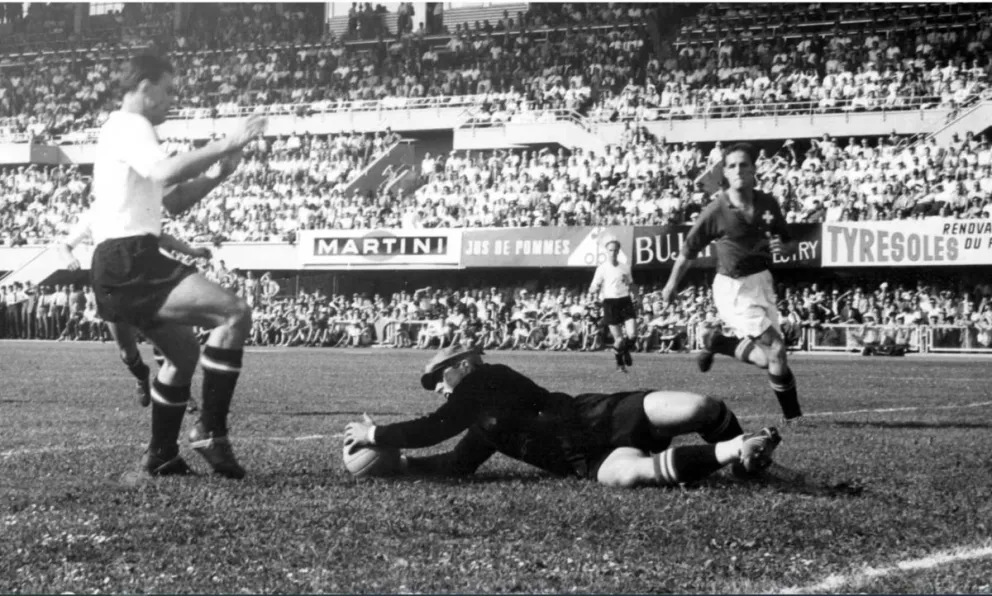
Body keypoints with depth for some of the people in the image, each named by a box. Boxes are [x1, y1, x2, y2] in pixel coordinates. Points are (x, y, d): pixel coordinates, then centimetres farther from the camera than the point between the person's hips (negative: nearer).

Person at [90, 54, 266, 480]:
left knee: (184, 353, 25)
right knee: (235, 314, -21)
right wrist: (224, 145, -21)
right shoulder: (129, 125, -6)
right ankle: (210, 431, -18)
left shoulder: (125, 130, 27)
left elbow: (174, 202, 28)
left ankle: (160, 458, 28)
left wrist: (217, 174, 13)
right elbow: (166, 172, -27)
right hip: (128, 263, -11)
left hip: (124, 268, 11)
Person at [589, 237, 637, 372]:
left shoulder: (625, 267, 9)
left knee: (632, 334, -10)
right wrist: (595, 290, -25)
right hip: (610, 303, -3)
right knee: (619, 339, -4)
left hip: (625, 301, 3)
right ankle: (620, 363, 22)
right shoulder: (602, 269, -2)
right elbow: (592, 290, -4)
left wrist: (628, 282, 3)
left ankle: (626, 351, 25)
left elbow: (631, 285, 24)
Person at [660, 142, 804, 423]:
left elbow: (790, 244, 10)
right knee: (776, 349, -14)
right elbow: (688, 251, -3)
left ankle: (718, 342, 30)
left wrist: (783, 247, -13)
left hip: (762, 283, 6)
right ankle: (792, 413, 3)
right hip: (733, 289, -6)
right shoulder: (716, 211, -14)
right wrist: (671, 285, 6)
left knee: (767, 359, 6)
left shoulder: (768, 204, -1)